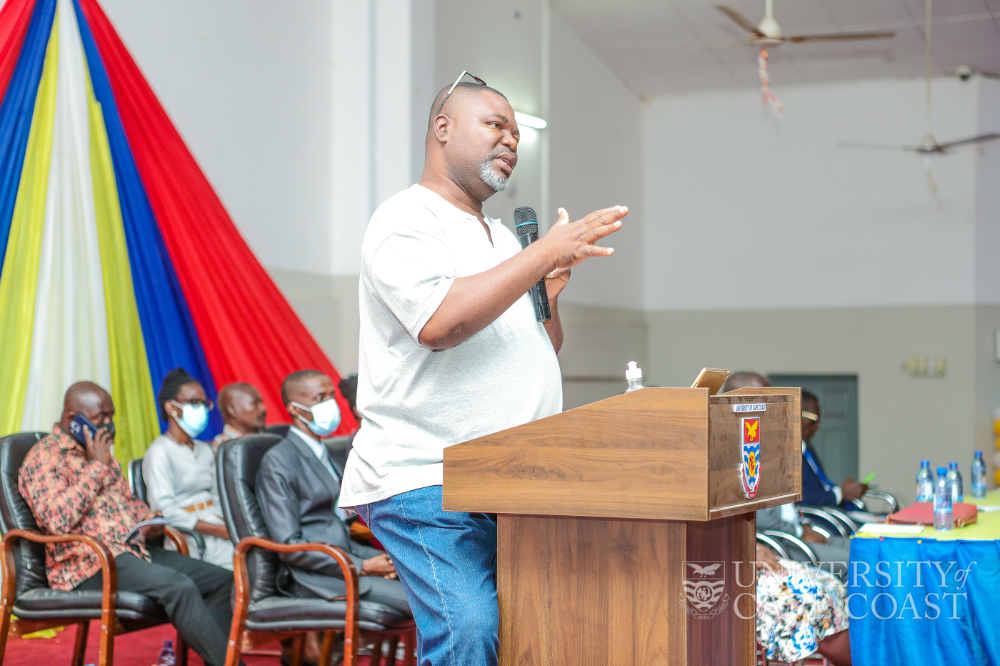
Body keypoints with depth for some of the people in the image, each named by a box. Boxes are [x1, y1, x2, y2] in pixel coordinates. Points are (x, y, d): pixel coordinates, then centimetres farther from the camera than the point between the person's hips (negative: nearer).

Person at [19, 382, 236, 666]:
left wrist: (148, 518, 8)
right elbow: (58, 520, -23)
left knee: (221, 579, -6)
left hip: (132, 550, 9)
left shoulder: (101, 453, 20)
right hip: (88, 565, -9)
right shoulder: (44, 457, -7)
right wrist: (96, 466, -15)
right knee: (179, 587, -31)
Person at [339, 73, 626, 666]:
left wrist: (547, 300, 6)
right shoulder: (406, 220, -5)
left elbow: (541, 353, 28)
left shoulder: (501, 236, 22)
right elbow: (439, 322, -23)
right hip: (426, 480, -8)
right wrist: (546, 253, -18)